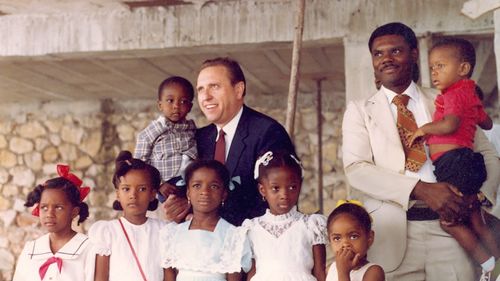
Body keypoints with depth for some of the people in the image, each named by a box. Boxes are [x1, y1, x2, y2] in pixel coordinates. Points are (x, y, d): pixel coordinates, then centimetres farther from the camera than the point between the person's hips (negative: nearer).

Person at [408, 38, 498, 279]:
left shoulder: (454, 93, -7)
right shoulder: (471, 95, 22)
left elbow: (450, 124, -24)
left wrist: (423, 129, -10)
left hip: (453, 160, -10)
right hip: (466, 160, 10)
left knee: (449, 221, -7)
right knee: (476, 223, 13)